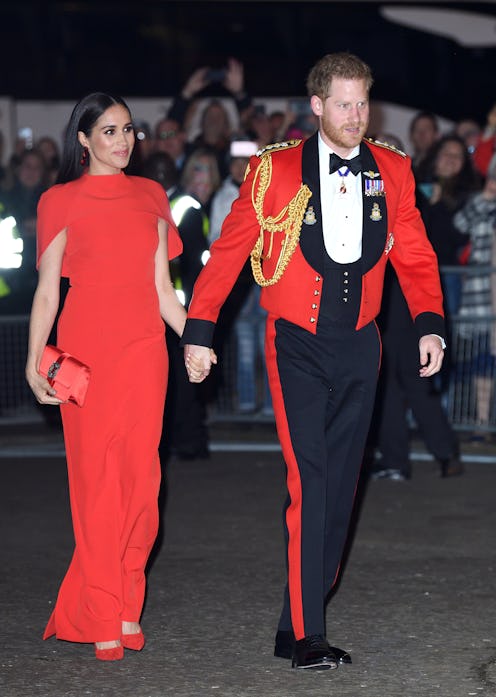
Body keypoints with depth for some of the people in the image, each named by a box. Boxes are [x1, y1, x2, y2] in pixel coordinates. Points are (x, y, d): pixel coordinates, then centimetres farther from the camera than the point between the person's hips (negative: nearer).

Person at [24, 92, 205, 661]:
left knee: (140, 475, -3)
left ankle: (127, 607, 10)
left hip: (144, 346, 3)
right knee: (95, 476, -3)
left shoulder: (150, 196, 14)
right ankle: (103, 623, 1)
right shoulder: (61, 202, 4)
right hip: (85, 346, -3)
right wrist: (35, 361, -7)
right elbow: (47, 290, 2)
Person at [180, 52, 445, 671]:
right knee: (309, 483, -12)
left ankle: (300, 625, 15)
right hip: (297, 346, -4)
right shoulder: (275, 171, -4)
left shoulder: (391, 171, 5)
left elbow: (414, 257, 10)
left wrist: (429, 324, -4)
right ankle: (304, 636, -7)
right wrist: (198, 331, -2)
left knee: (339, 487, 6)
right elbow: (228, 253, 1)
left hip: (358, 346, 4)